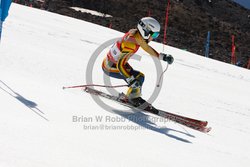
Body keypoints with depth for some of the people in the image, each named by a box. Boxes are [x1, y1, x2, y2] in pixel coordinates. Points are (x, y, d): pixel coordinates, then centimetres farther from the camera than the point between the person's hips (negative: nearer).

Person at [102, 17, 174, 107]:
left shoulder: (135, 33, -8)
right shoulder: (131, 43, -33)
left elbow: (147, 47, 12)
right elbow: (120, 65, -35)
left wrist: (163, 56, 9)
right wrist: (131, 80, -41)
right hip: (110, 68, -9)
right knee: (138, 78, -14)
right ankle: (133, 98, 5)